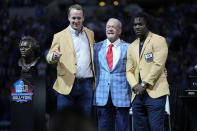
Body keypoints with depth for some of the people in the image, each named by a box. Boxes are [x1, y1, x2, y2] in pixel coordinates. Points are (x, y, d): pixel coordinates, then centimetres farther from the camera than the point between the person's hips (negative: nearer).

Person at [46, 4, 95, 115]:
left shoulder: (90, 34, 14)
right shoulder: (60, 36, 3)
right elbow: (49, 57, -2)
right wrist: (54, 56, -26)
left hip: (86, 84, 3)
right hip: (68, 84, -3)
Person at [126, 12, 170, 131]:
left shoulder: (158, 40, 1)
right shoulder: (132, 47, 21)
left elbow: (158, 65, -10)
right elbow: (129, 70, 16)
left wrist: (144, 84, -13)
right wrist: (134, 86, -4)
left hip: (154, 93, -6)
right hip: (138, 95, 6)